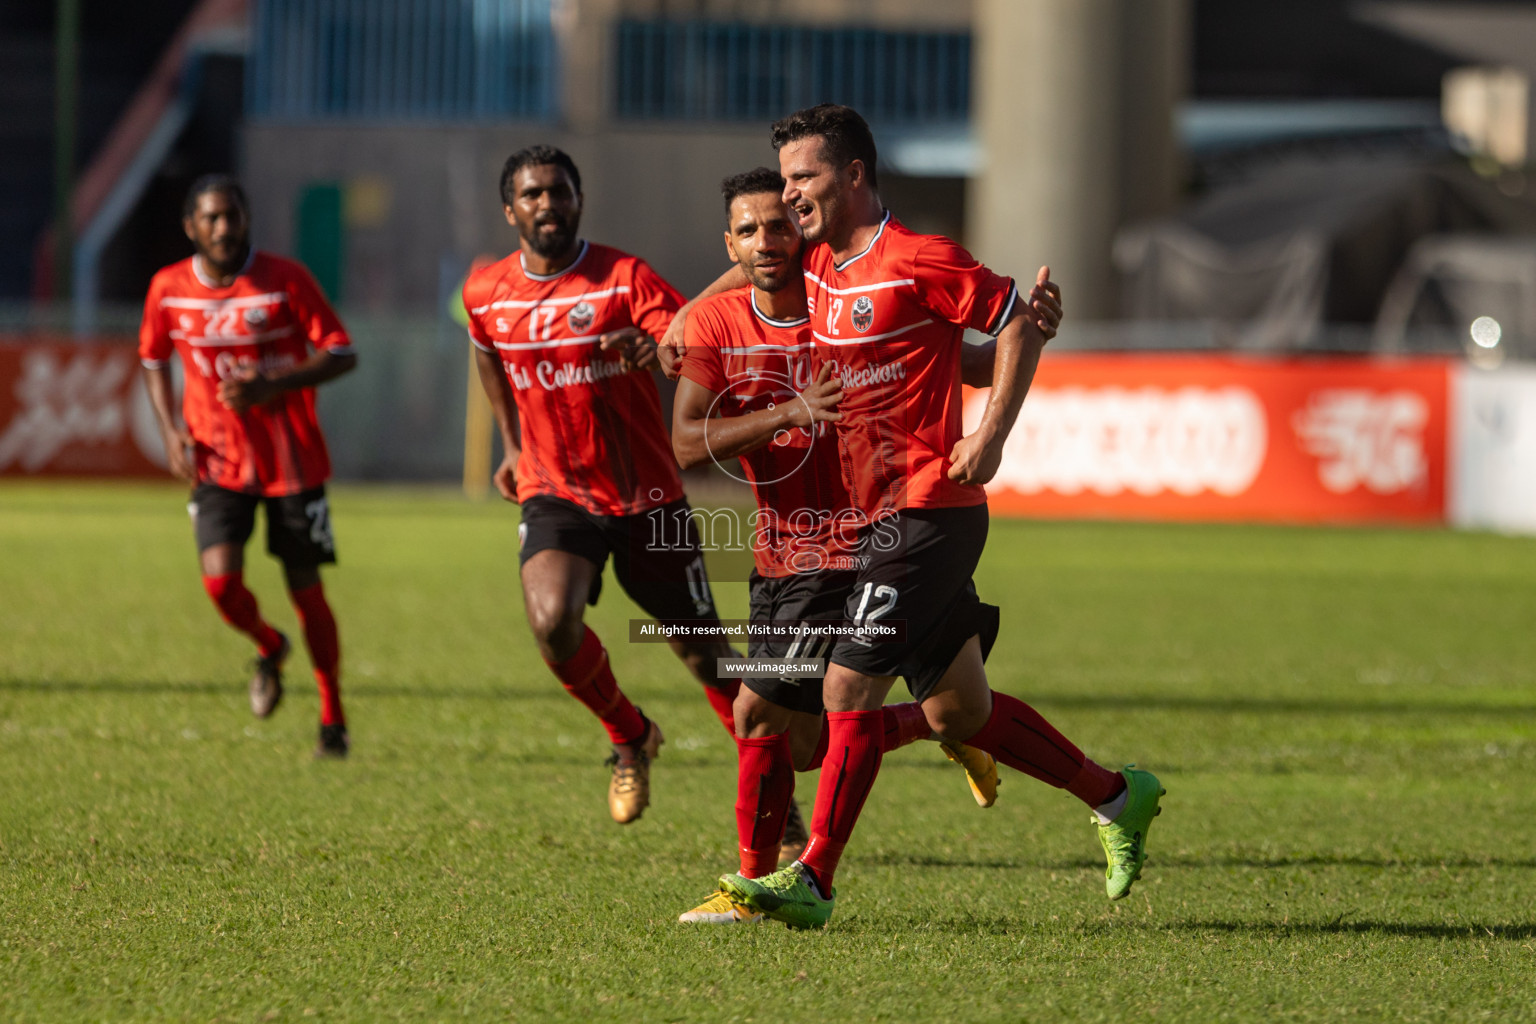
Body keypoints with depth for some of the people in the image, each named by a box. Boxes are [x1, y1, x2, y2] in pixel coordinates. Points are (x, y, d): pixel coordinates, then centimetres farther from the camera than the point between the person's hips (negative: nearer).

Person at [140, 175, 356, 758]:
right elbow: (154, 361, 15)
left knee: (305, 590, 2)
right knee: (221, 580, -16)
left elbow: (342, 354, -12)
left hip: (293, 463, -2)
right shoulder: (168, 289, -3)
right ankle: (269, 649, 19)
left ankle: (333, 719, 20)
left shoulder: (285, 281, -12)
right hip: (218, 463, 2)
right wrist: (170, 431, -1)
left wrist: (270, 386, -26)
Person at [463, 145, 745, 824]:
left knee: (704, 653, 3)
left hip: (647, 499, -2)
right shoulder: (486, 294, 0)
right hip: (556, 494, 2)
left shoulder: (625, 279, -12)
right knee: (552, 620, -25)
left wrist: (659, 347, -48)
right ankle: (630, 739, 2)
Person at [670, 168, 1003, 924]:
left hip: (849, 550, -6)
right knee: (803, 745, 11)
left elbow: (976, 368, -2)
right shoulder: (717, 325, -1)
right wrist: (787, 414, -25)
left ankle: (752, 887, 3)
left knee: (759, 714, -12)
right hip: (778, 554, 6)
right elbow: (687, 444, -11)